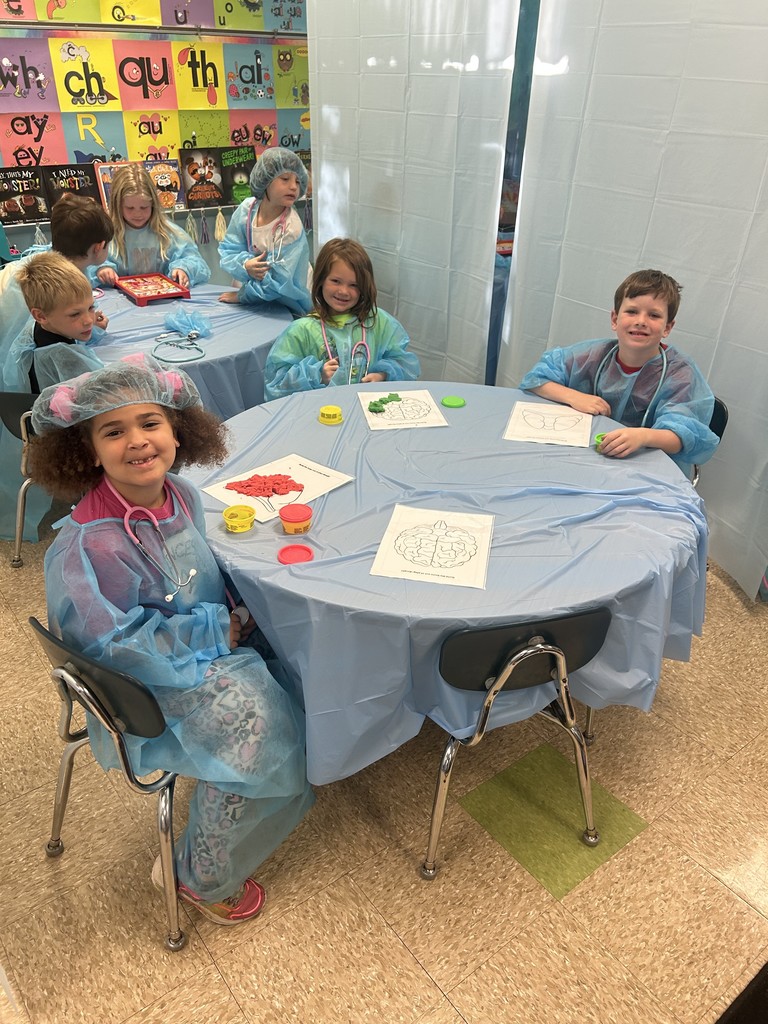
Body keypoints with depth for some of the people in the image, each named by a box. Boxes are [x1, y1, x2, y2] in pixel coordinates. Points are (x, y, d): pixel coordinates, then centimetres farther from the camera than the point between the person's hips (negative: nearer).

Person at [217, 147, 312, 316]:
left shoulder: (291, 228, -22)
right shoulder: (247, 208, -6)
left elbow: (276, 282, -24)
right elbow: (228, 250, -2)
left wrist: (240, 295, -12)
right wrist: (245, 265, -23)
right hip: (260, 303, 4)